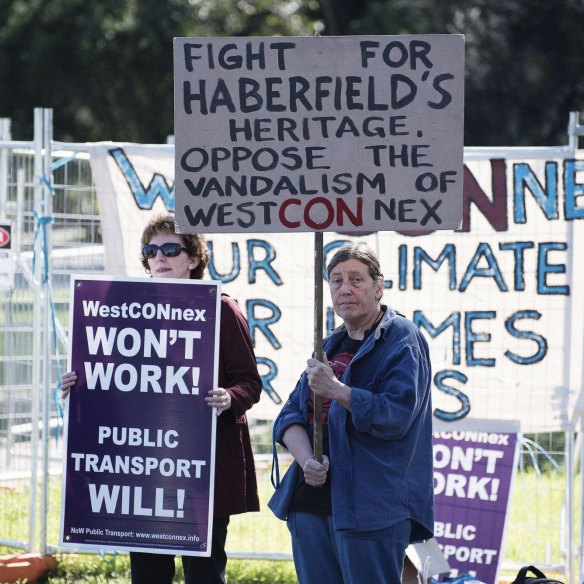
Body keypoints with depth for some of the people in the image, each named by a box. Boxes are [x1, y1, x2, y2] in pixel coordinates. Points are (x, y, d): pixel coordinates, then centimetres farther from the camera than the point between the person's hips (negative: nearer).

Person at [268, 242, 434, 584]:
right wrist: (307, 460, -7)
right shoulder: (331, 347, 20)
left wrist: (335, 390, -17)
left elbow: (395, 415, -16)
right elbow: (290, 415, 12)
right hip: (312, 501, 8)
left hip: (371, 508, -8)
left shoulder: (402, 340, -3)